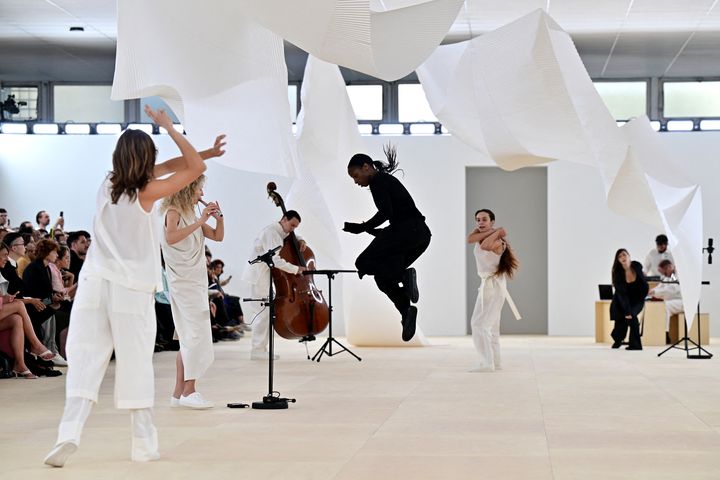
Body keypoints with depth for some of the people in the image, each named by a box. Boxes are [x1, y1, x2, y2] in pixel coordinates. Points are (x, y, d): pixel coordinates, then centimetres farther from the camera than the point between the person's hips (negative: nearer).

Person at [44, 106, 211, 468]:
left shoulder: (107, 185, 9)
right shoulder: (146, 192, -5)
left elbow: (144, 172, 24)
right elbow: (196, 167, -1)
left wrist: (204, 153, 27)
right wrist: (169, 128, 4)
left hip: (94, 282, 4)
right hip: (131, 288, -4)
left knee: (84, 359, 0)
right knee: (136, 363, 3)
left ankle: (69, 433, -14)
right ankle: (144, 444, 8)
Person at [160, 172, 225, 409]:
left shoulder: (192, 215, 17)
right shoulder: (174, 212, -7)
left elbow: (218, 236, 21)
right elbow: (171, 237, -26)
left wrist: (218, 216, 4)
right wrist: (200, 221, -24)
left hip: (196, 281, 9)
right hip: (183, 281, -9)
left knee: (189, 339, 8)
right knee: (197, 334, -14)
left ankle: (178, 392, 11)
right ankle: (189, 392, -14)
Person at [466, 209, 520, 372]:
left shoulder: (497, 241, -15)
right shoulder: (481, 236, 11)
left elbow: (485, 245, -37)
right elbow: (470, 239, -11)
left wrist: (497, 232, -23)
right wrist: (491, 231, -15)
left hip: (493, 284, -10)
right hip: (487, 284, 10)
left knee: (479, 323, -12)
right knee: (490, 325, 15)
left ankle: (486, 363, -13)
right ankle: (495, 362, 22)